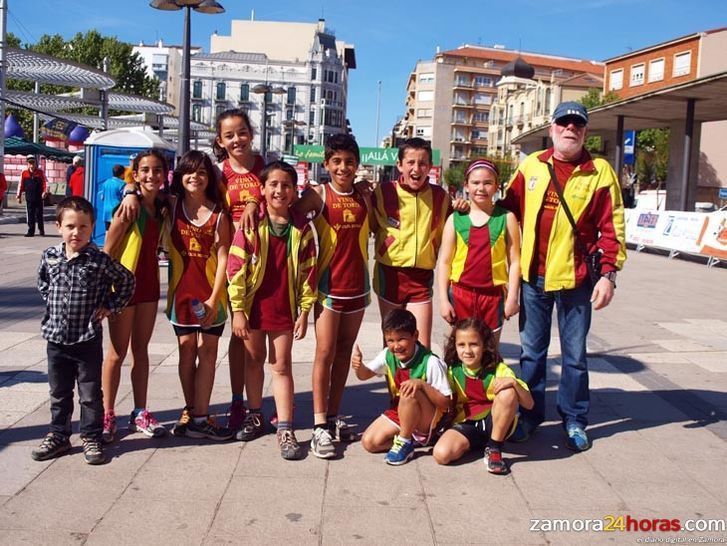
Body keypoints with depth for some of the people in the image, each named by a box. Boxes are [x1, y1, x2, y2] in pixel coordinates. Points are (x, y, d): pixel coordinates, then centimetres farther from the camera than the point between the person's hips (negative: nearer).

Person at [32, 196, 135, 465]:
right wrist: (51, 303, 8)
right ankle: (58, 436, 31)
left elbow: (127, 280, 0)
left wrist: (110, 306, -4)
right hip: (56, 338, 4)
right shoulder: (50, 256, 0)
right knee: (59, 393, 17)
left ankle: (91, 438, 20)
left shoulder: (99, 260, -11)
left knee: (90, 394, 7)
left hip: (88, 340, -3)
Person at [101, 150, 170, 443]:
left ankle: (140, 413, 22)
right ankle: (107, 415, 15)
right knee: (117, 352, 3)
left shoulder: (163, 207, 5)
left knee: (141, 349, 13)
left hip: (149, 283, 6)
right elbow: (107, 251, -14)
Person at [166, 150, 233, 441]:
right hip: (181, 290, 1)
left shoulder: (219, 215, -4)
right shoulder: (173, 206, 2)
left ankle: (199, 416, 5)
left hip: (211, 294, -1)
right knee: (187, 350, 9)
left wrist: (213, 298, -13)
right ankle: (192, 411, 21)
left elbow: (223, 259, -7)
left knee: (207, 351, 1)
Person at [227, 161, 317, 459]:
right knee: (254, 360, 16)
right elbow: (235, 268, -7)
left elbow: (308, 273, 0)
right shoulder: (250, 226, -7)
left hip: (284, 308, 0)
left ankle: (285, 429, 6)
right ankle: (255, 415, 32)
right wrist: (237, 310, -10)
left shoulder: (301, 229, -3)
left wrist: (304, 312, -1)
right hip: (253, 305, 1)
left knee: (282, 365, 4)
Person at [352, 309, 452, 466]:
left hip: (429, 420, -5)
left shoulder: (430, 362, -24)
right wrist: (359, 365, -20)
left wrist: (422, 384, -37)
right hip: (399, 413, 5)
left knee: (410, 392, -35)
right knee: (369, 442, -13)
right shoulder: (388, 356, -7)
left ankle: (405, 441, -16)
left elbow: (445, 403, -21)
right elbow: (365, 375, 4)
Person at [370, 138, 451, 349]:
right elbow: (371, 226, 6)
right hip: (390, 274, -1)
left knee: (423, 347, -1)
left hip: (422, 277, 1)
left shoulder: (440, 196, 2)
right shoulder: (384, 192, -4)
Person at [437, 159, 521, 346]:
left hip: (493, 294, -1)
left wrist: (512, 297, -4)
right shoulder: (455, 219, 2)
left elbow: (514, 261, 1)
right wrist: (443, 299, -1)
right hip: (460, 293, 1)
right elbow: (445, 262, 4)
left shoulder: (506, 218, 1)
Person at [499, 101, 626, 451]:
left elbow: (612, 226, -4)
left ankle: (574, 420, 24)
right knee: (531, 350, 11)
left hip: (576, 278, -2)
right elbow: (510, 210, 10)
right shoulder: (531, 166, 5)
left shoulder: (600, 172, -2)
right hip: (533, 276, 2)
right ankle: (530, 414, 26)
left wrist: (609, 273, -10)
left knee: (575, 353, 9)